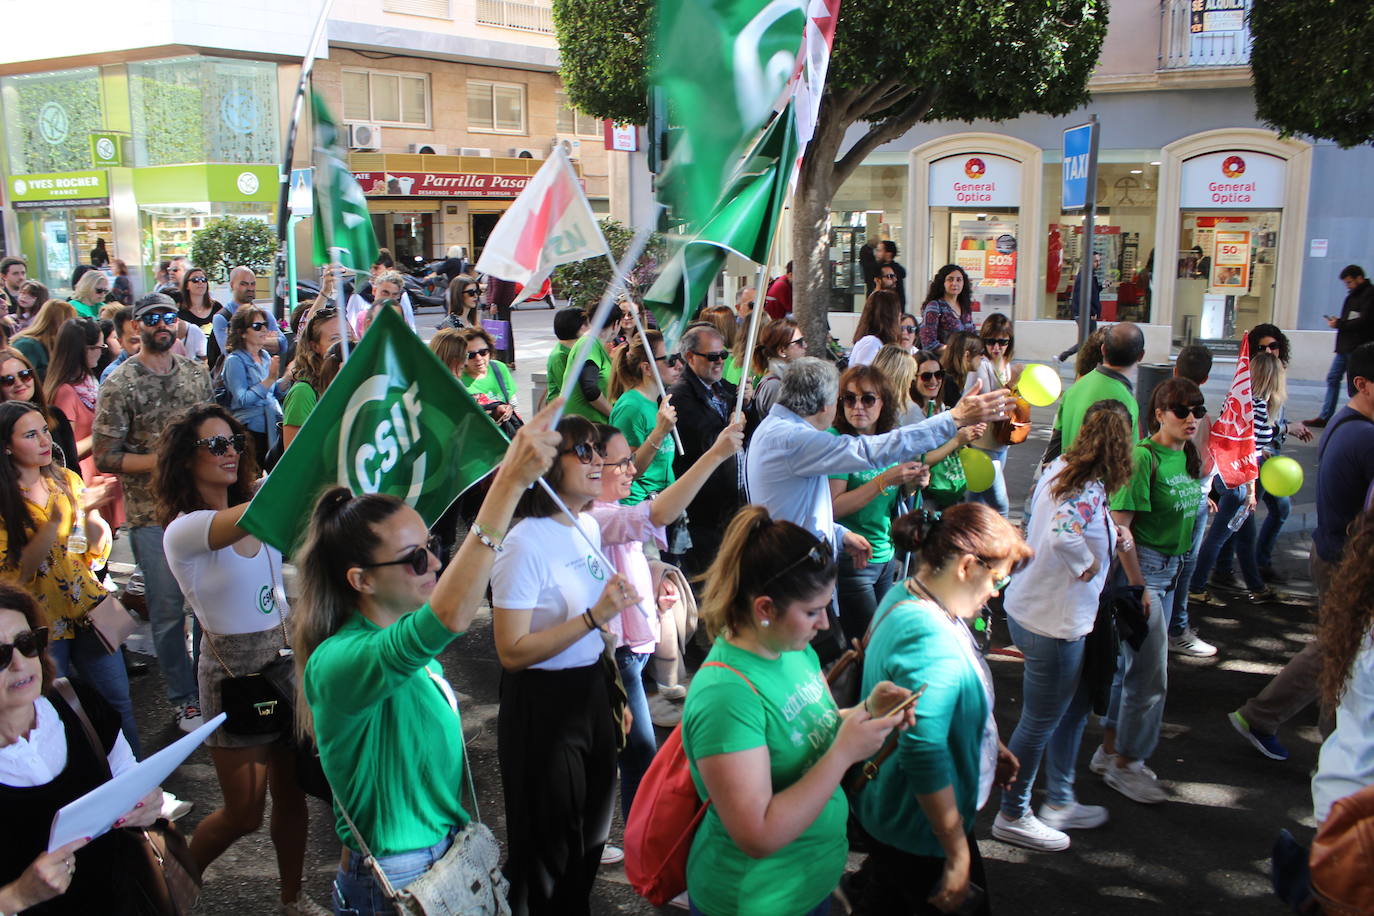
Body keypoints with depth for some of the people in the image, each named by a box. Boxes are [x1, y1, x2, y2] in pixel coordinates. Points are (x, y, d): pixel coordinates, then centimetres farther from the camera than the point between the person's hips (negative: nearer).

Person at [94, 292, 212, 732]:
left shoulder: (196, 373, 7)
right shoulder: (120, 385, -8)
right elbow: (105, 457, -9)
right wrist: (164, 460, -17)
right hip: (152, 514, -4)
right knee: (168, 610, 4)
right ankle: (185, 699, 19)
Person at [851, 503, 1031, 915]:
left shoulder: (905, 597, 1)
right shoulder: (931, 640, -31)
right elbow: (925, 758, -32)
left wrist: (990, 745, 18)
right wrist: (958, 854, -23)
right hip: (917, 834, -10)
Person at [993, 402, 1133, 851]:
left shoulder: (1058, 468, 2)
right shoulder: (1090, 490, -23)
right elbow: (1063, 532, -41)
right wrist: (1086, 565, -23)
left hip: (1025, 607, 9)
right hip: (1053, 624, -9)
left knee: (1075, 704, 24)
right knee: (1039, 723, 8)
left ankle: (1059, 804, 37)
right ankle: (1013, 817, 25)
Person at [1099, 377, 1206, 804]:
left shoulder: (1187, 456, 8)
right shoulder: (1143, 456, -18)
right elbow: (1120, 526, -21)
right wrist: (1138, 585, -19)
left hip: (1170, 567, 8)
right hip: (1141, 566, -8)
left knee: (1131, 664, 17)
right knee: (1150, 674, -1)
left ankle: (1109, 750, 29)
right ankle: (1125, 764, 16)